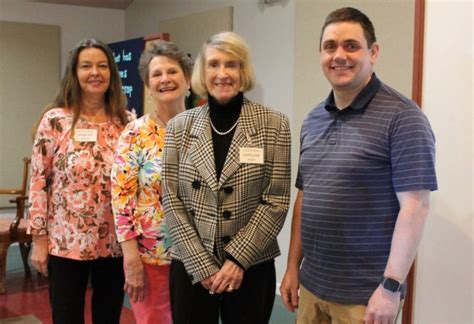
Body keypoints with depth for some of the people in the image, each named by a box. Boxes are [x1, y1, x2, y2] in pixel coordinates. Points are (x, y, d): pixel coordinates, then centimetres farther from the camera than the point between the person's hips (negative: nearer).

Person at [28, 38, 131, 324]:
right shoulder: (55, 120, -6)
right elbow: (39, 181, -4)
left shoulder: (126, 121, 2)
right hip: (66, 242, -2)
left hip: (115, 243, 3)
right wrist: (39, 238, -6)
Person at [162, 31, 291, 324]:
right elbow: (172, 200, -1)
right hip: (190, 267, 1)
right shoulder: (180, 127, 1)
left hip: (251, 267, -1)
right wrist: (202, 265, -7)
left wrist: (237, 259, -11)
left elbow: (277, 201, -6)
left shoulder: (274, 125, -4)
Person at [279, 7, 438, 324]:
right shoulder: (313, 119, 7)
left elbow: (414, 206, -16)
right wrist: (293, 266, 10)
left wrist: (391, 287, -18)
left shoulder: (401, 116, -13)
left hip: (365, 294, -6)